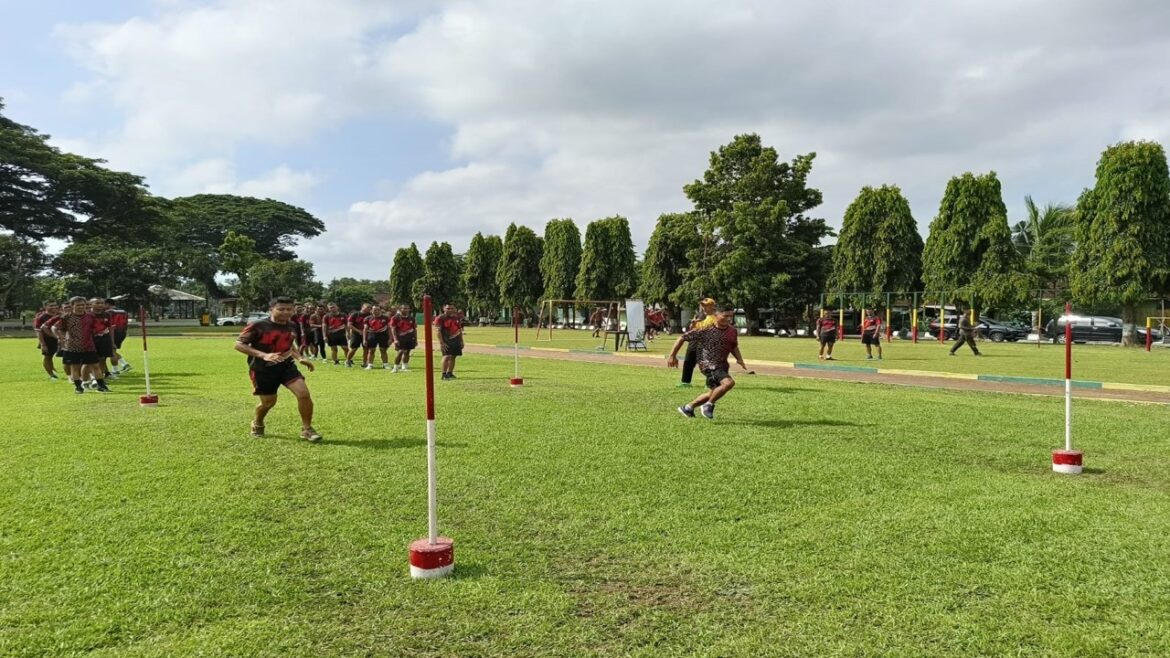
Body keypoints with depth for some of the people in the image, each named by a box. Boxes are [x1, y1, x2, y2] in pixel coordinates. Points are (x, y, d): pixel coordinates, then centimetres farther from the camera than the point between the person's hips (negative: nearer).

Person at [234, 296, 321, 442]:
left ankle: (307, 429, 1)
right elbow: (239, 344, -18)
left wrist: (299, 358, 6)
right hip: (263, 369, -4)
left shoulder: (291, 327, 2)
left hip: (286, 365, 4)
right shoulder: (257, 326, -17)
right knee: (269, 402, 6)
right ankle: (257, 424, 41)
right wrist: (263, 355, -30)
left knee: (304, 393, -14)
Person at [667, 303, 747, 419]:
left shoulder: (733, 331, 2)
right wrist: (673, 356, -10)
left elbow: (734, 347, 21)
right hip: (709, 364, -8)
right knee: (729, 382, -28)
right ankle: (708, 405, -9)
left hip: (722, 365, 8)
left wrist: (740, 359, 3)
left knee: (714, 392, 16)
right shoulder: (706, 330, -16)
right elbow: (682, 338, -10)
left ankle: (688, 408, 34)